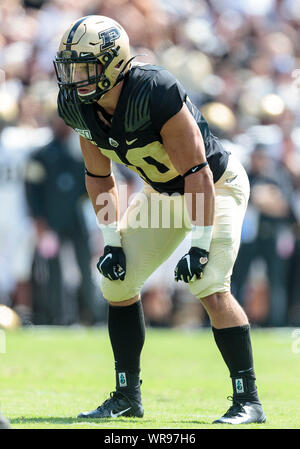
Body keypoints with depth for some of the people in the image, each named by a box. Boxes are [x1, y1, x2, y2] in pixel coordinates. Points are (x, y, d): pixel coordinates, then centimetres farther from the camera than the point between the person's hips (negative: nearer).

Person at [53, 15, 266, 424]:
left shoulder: (155, 95, -35)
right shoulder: (80, 107, -12)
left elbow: (197, 174, -31)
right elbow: (99, 176, 4)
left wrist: (199, 246, -31)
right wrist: (111, 241, -2)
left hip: (217, 186, -8)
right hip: (163, 192, 8)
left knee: (210, 287, -23)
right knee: (116, 281, 2)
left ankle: (248, 401, -15)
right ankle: (128, 396, 15)